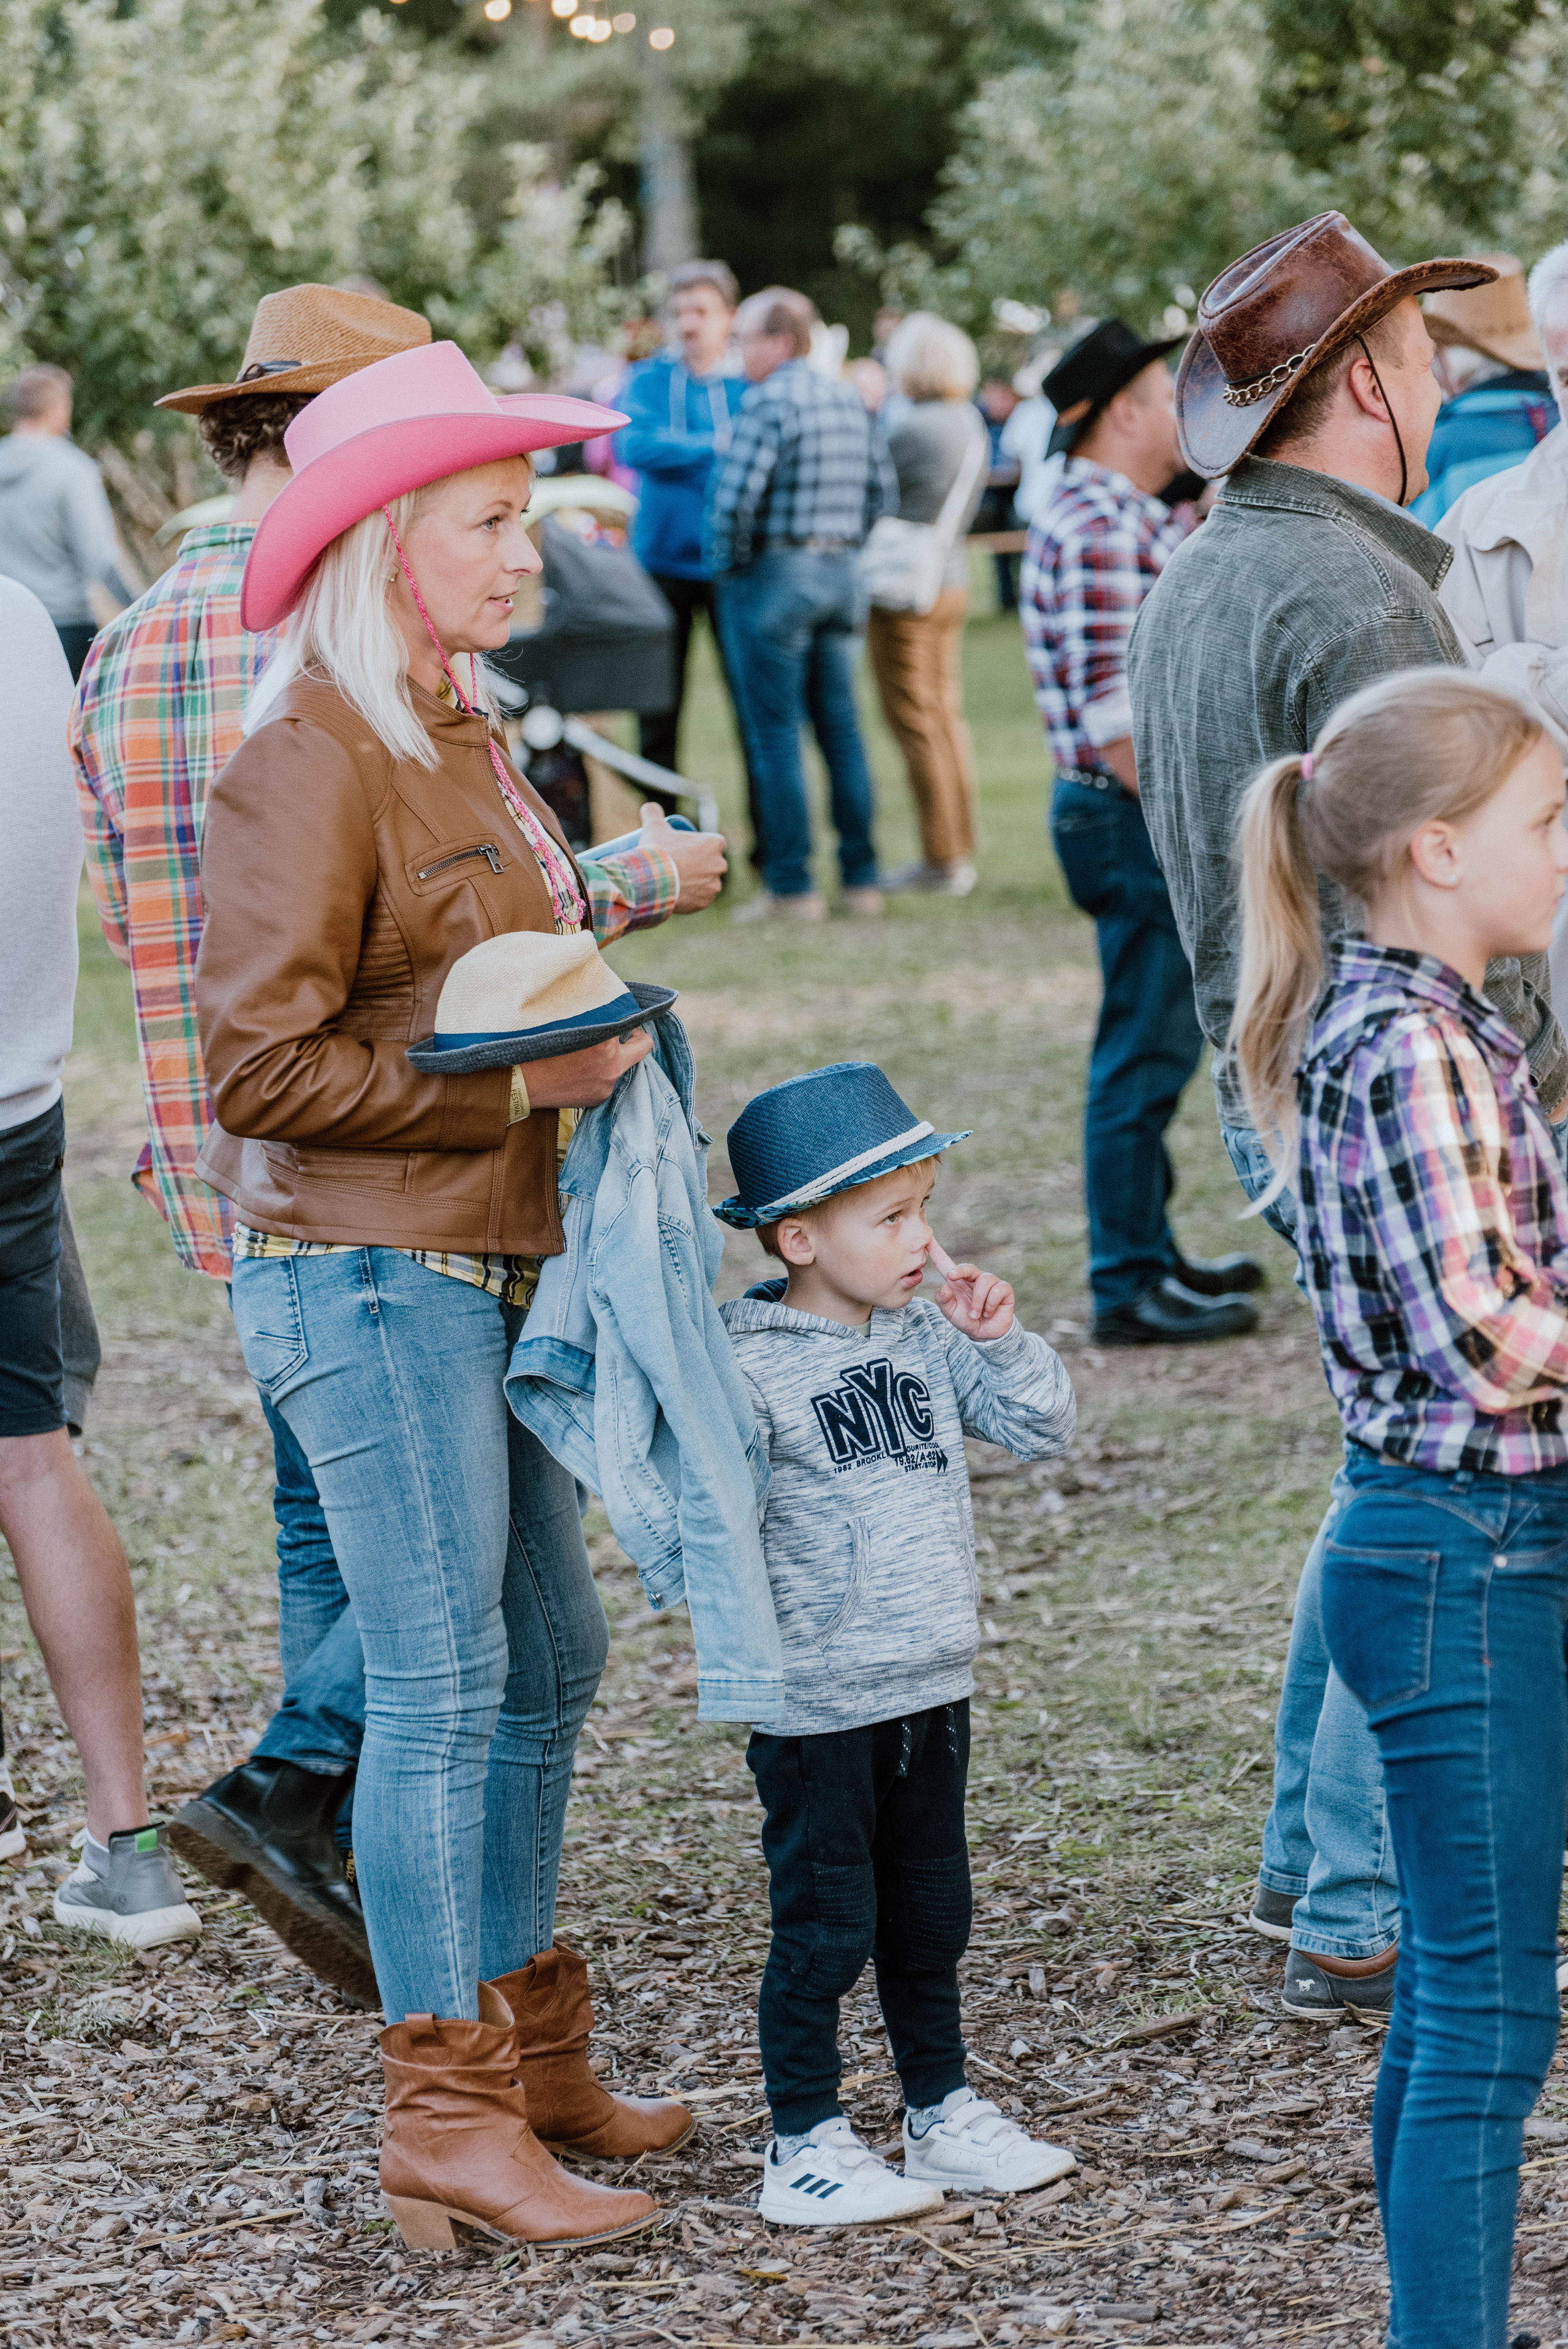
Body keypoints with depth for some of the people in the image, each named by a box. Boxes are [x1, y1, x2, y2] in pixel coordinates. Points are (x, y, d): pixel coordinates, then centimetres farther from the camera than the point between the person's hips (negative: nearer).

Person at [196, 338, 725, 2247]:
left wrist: (611, 909, 9)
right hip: (368, 1278, -9)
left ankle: (521, 2053, 26)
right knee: (442, 1684, -5)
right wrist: (523, 1082, -19)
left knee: (544, 1659, 15)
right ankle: (445, 2118, 3)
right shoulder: (307, 762, -15)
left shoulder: (456, 733, 14)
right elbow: (266, 1069, -20)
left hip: (486, 1267, 9)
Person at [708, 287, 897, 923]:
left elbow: (737, 494, -22)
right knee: (841, 727, 11)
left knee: (775, 734, -2)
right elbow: (883, 492, 13)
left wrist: (726, 563, -8)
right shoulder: (849, 399, 10)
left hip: (774, 576, -7)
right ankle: (861, 878, 13)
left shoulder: (770, 400, -15)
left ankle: (791, 887, -1)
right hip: (840, 573, 7)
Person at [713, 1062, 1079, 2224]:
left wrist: (1000, 1339, -6)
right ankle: (805, 2147, 10)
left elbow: (1043, 1426, 7)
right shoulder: (750, 1368, -16)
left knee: (931, 1911, 17)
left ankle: (943, 2112, 30)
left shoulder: (928, 1337, 4)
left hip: (932, 1687, 7)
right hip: (817, 1704, -7)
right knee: (825, 1922, 1)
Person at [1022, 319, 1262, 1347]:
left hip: (1163, 814, 10)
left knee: (1158, 1046, 17)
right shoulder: (1097, 532, -18)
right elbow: (1117, 722, -23)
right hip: (1138, 824, -10)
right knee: (1146, 1051, -5)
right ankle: (1130, 1288, 1)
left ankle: (1150, 1253, 27)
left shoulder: (1136, 520, 14)